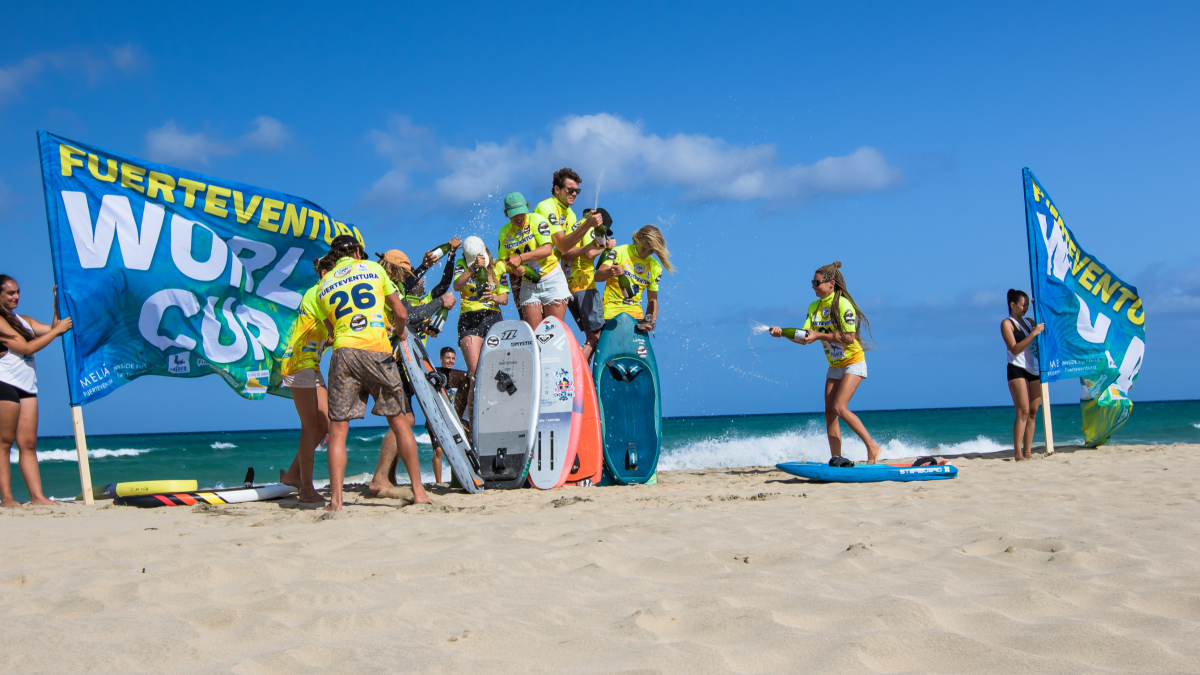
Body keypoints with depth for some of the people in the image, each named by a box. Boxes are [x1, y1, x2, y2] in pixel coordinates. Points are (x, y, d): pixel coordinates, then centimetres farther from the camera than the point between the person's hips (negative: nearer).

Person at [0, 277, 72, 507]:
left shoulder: (22, 320, 20)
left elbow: (52, 329, 20)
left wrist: (58, 304, 11)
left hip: (27, 387, 8)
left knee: (28, 443, 3)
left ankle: (37, 496, 0)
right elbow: (27, 347, -12)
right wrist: (57, 330, -7)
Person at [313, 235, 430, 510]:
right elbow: (401, 313, 11)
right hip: (377, 351, -1)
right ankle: (418, 491, 9)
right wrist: (400, 332, 32)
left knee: (338, 429, 4)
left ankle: (336, 499, -5)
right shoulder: (373, 268, 15)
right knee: (399, 421, 9)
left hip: (343, 352, 1)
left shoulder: (323, 285, 20)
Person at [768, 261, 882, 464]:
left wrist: (819, 335, -26)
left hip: (853, 363, -8)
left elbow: (849, 338, -23)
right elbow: (804, 338, -1)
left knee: (839, 407, -20)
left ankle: (872, 446, -10)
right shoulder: (814, 307, 4)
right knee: (829, 412, 1)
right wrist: (782, 333, -17)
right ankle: (836, 460, 4)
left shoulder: (843, 304, -17)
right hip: (834, 366, 8)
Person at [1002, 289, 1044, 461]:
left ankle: (1028, 452, 6)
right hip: (1017, 370, -7)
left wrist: (1043, 329, 8)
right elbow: (1014, 349, -13)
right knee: (1023, 412, -15)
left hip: (1034, 371, 7)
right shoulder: (1007, 323, -2)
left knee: (1033, 413, 3)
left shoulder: (1029, 322, 18)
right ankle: (1018, 453, -16)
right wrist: (1033, 333, -19)